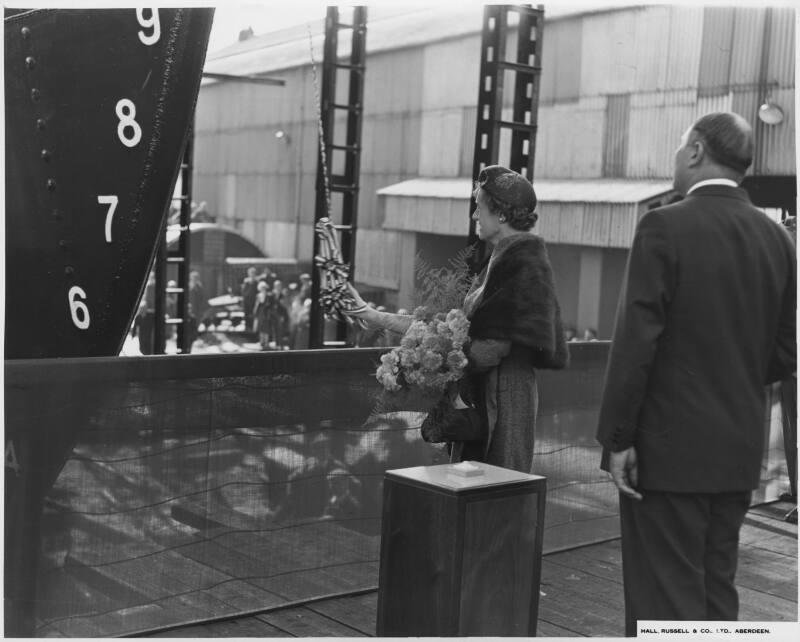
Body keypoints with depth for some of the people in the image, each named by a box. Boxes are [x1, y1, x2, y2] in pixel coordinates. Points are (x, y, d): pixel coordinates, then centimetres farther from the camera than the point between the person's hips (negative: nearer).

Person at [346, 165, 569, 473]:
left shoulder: (525, 265, -15)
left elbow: (497, 345, -20)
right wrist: (372, 315, 11)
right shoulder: (499, 262, 14)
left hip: (505, 396, -9)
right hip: (480, 393, 9)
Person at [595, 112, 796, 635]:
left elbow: (636, 340, -16)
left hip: (669, 446, -6)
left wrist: (617, 437, -10)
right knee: (717, 588, 17)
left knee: (666, 598, 1)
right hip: (740, 451, 6)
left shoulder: (665, 228, -12)